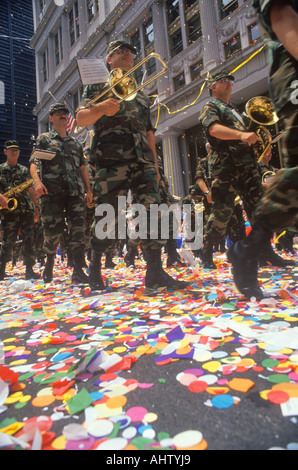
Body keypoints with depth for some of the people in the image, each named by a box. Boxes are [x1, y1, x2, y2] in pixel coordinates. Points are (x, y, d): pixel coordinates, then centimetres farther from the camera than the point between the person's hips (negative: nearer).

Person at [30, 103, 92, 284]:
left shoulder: (75, 143, 24)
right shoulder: (44, 139, 13)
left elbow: (82, 167, 24)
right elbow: (34, 162, 1)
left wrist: (89, 189, 14)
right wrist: (37, 181, -18)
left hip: (75, 192, 3)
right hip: (52, 192, -3)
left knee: (78, 228, -9)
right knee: (53, 230, -2)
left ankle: (78, 270, -7)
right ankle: (50, 262, 25)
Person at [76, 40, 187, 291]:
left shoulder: (141, 94, 29)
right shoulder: (99, 86, 15)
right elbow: (80, 119, 0)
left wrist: (154, 164, 17)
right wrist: (101, 108, -22)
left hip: (142, 161, 5)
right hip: (111, 161, -4)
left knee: (153, 211, -9)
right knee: (107, 218, -6)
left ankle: (155, 272, -5)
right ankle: (95, 269, 13)